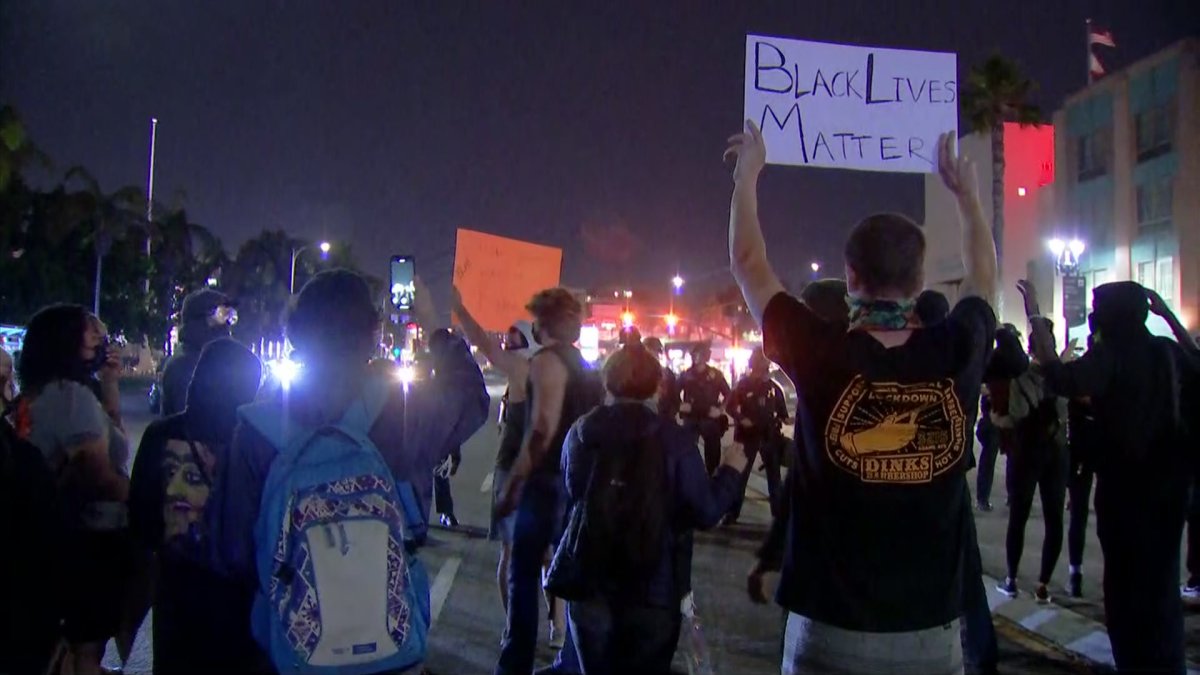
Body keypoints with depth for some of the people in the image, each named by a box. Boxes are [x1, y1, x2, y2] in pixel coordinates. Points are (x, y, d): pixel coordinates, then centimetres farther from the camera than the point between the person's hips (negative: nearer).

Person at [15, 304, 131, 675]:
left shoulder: (39, 394, 10)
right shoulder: (73, 394, -20)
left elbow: (108, 433, 17)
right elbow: (101, 477, -26)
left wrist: (109, 383, 8)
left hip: (57, 533, 9)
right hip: (91, 536, -9)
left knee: (64, 643, 21)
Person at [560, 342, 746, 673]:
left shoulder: (580, 433, -3)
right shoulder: (673, 440, -13)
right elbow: (706, 513, -10)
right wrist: (731, 470, 7)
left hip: (590, 583, 3)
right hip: (652, 590, -2)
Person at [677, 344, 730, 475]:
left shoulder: (715, 374, 3)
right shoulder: (686, 374, 4)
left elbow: (728, 394, 7)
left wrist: (720, 409, -4)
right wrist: (680, 406, -3)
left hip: (710, 418, 0)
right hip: (690, 418, 0)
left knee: (712, 450, 4)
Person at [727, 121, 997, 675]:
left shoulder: (822, 356, -14)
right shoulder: (957, 354, -7)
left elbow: (748, 263, 2)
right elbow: (983, 277, 16)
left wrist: (748, 173, 15)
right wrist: (966, 191, 29)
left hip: (832, 629, -2)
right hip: (932, 630, 3)